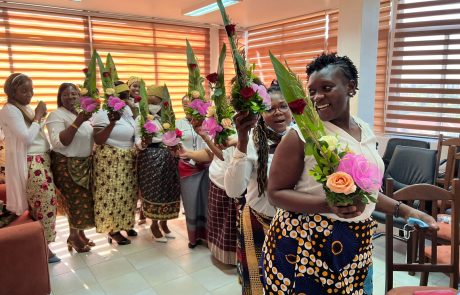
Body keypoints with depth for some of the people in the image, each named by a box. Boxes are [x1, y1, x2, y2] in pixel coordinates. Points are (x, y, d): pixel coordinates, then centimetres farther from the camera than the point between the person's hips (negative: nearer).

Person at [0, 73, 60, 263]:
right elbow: (27, 138, -20)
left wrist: (40, 117, 7)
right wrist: (38, 116, -14)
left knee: (41, 204, 12)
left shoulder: (26, 108, 15)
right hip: (30, 165, -9)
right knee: (46, 204, -6)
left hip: (42, 161, 9)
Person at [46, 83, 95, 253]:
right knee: (75, 201, 0)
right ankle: (74, 237, 18)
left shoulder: (82, 114, 10)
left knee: (83, 200, 12)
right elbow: (59, 142, -25)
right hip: (66, 166, -7)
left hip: (84, 164, 7)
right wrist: (77, 122, -30)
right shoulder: (57, 115, -12)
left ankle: (80, 233, 28)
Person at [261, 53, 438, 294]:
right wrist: (329, 205, -26)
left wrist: (405, 210, 10)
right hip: (306, 244, -6)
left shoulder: (365, 130, 5)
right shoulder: (302, 134, -16)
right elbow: (276, 192, -15)